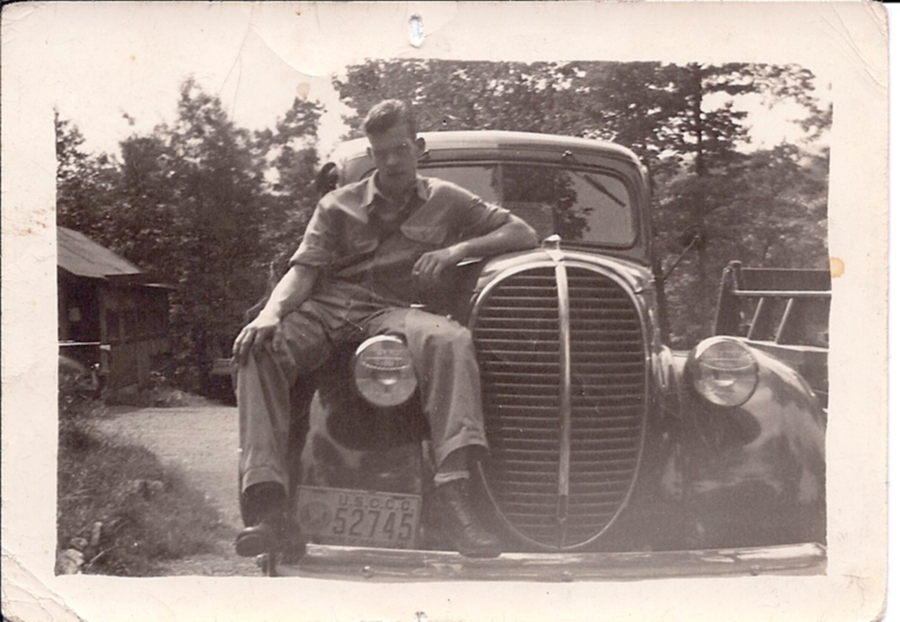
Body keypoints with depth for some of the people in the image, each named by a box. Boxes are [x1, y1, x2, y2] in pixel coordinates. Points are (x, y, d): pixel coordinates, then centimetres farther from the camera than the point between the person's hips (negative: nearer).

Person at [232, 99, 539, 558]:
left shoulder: (445, 201, 18)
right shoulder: (338, 205, 20)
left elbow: (524, 235, 14)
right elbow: (305, 268, 8)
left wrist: (458, 249, -3)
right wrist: (272, 312, -14)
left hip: (395, 311, -1)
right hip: (327, 306, 1)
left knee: (451, 341, -37)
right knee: (259, 349, -31)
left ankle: (453, 499, -45)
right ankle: (267, 506, -37)